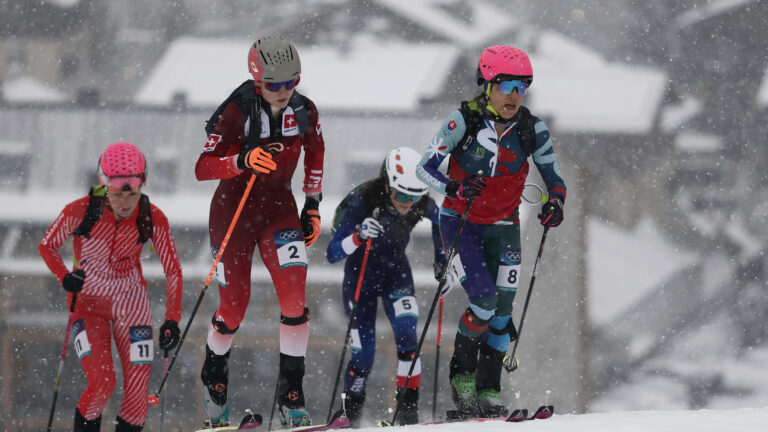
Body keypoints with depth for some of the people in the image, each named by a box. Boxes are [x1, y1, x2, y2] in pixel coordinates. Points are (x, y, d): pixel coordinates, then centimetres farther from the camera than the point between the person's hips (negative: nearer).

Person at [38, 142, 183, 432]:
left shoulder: (153, 220, -15)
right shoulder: (81, 211, -20)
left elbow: (173, 271, -5)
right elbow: (47, 246, -5)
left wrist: (172, 321, -13)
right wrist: (65, 277, -24)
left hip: (131, 303, 2)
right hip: (89, 300, -2)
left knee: (138, 391, -8)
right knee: (102, 383, -18)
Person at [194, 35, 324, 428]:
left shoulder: (304, 111, -7)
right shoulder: (236, 111, -20)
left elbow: (315, 153, 14)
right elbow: (202, 168, -23)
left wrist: (313, 207, 12)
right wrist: (243, 161, -41)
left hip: (279, 207, 3)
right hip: (233, 208, -3)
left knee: (294, 296, -15)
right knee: (234, 306, 4)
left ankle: (291, 394, -8)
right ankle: (214, 373, 35)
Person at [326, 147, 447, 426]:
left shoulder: (422, 204, -21)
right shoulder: (362, 201, -31)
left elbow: (439, 220, 7)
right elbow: (332, 254, -31)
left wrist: (442, 261, 2)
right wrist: (359, 236, -49)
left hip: (396, 271, 2)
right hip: (360, 274, -2)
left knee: (406, 332, -22)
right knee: (364, 353, -5)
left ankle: (408, 408, -16)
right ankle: (351, 413, 20)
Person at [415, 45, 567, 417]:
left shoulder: (532, 129, -8)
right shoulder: (464, 121, -17)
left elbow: (554, 178, -1)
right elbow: (425, 168, -15)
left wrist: (555, 203, -23)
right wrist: (455, 188, -34)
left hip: (503, 227, 3)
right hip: (461, 222, -3)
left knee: (503, 308, -6)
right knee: (484, 300, -18)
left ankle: (489, 391, 4)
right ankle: (461, 376, 4)